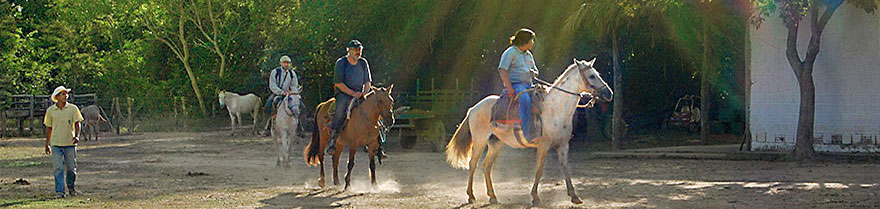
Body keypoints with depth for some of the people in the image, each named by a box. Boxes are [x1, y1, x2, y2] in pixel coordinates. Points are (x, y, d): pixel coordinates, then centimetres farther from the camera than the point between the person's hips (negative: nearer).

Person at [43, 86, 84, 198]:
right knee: (58, 168, -7)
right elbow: (49, 128, 13)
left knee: (71, 168, 6)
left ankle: (71, 187, 26)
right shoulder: (50, 110, 4)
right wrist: (47, 144, 15)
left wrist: (77, 136, -20)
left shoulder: (73, 108, 1)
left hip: (70, 143, 0)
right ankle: (59, 191, -6)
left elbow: (77, 123, -1)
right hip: (56, 144, 0)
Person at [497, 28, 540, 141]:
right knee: (525, 100, -36)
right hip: (515, 85, -8)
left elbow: (535, 71, 30)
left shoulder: (528, 55, 21)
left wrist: (533, 72, 4)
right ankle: (528, 133, -43)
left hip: (528, 85, 8)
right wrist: (509, 88, -19)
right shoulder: (510, 53, -2)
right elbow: (502, 70, -11)